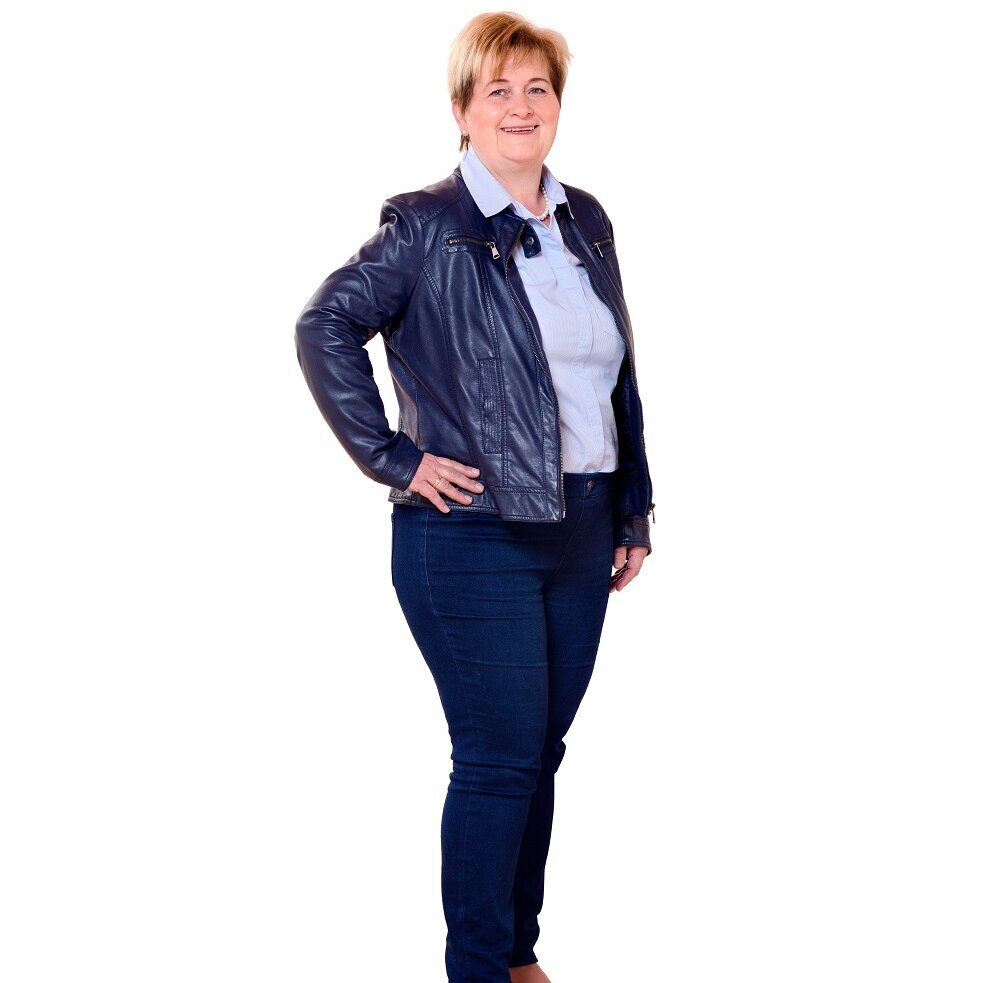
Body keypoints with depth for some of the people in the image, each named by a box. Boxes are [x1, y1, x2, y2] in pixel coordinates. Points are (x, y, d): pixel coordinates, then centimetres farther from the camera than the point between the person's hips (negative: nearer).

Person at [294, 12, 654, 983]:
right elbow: (324, 326, -12)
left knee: (541, 753, 14)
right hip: (474, 537, -6)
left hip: (578, 533, 6)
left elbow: (620, 375, 15)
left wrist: (634, 510, 13)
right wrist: (394, 459, -13)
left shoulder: (587, 222, 11)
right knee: (499, 758, -2)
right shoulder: (428, 226, -8)